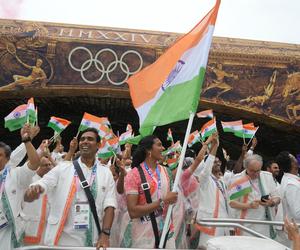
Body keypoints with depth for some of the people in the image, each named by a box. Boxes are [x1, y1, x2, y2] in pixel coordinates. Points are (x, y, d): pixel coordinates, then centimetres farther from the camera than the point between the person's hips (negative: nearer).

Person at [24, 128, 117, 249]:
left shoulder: (106, 173, 4)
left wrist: (105, 234, -12)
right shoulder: (63, 167, 1)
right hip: (60, 238, 0)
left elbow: (109, 205, -1)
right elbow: (41, 185, -7)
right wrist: (34, 189, -29)